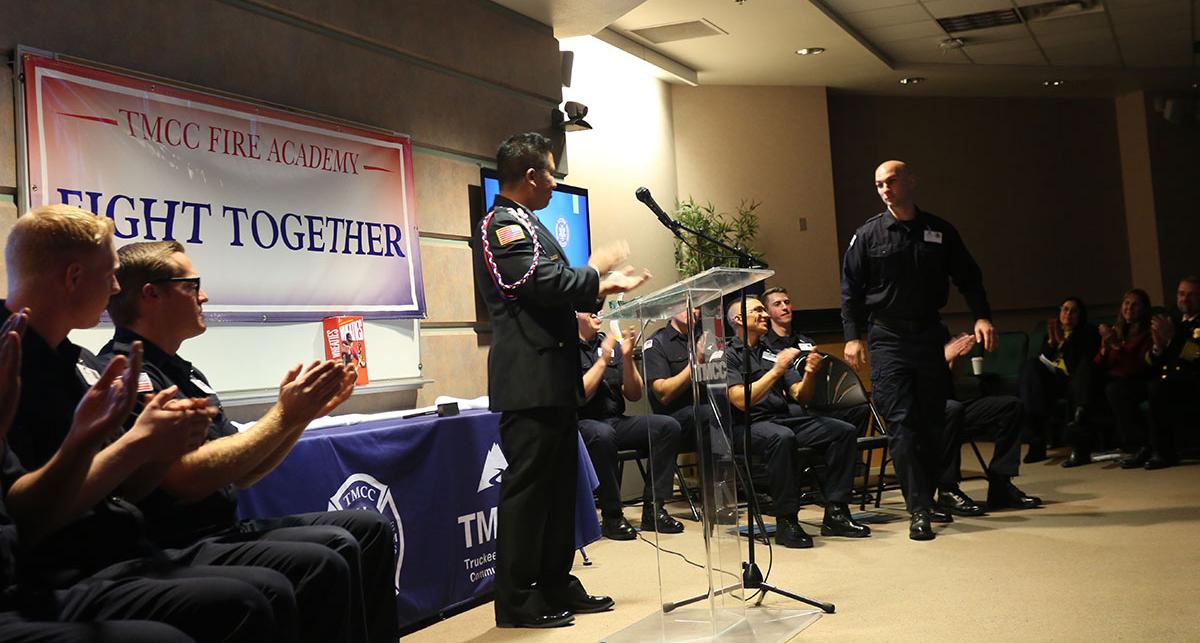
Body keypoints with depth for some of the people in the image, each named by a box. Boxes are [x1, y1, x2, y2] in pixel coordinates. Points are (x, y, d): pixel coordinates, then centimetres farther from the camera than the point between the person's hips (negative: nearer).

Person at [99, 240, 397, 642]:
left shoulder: (183, 373, 17)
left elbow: (240, 473, 16)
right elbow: (188, 478, -24)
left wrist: (303, 414, 4)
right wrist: (284, 416, -18)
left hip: (224, 530, 10)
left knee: (370, 528, 6)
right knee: (333, 549, -25)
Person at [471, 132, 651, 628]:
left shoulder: (522, 224, 21)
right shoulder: (503, 225, -12)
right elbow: (545, 284, -22)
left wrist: (603, 289, 18)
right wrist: (595, 270, -7)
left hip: (551, 378, 10)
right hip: (530, 378, -10)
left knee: (558, 484, 14)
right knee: (526, 487, -5)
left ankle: (556, 584, 23)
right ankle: (517, 600, 3)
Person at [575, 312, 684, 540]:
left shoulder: (610, 343, 11)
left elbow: (634, 395, 10)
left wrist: (627, 358, -4)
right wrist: (603, 361, -14)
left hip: (615, 421, 6)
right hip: (581, 424, -6)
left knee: (668, 426, -12)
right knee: (602, 434, -39)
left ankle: (653, 509, -11)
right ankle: (612, 517, -24)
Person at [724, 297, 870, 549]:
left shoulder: (772, 353, 20)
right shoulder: (727, 354, 0)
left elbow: (800, 396, 13)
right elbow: (741, 401, -14)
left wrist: (809, 374, -7)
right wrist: (776, 371, -17)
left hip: (782, 418, 7)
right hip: (746, 425, -7)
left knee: (845, 431, -9)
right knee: (782, 437, -39)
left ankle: (835, 513, -9)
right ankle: (786, 521, -28)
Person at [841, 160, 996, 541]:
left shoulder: (940, 231, 7)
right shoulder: (868, 235, 2)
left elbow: (968, 277, 11)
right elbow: (851, 290, 1)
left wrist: (982, 316, -4)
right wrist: (853, 337, -7)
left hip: (929, 336, 3)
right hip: (887, 339, -3)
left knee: (932, 423, 6)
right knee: (902, 424, -10)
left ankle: (926, 497, 20)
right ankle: (920, 510, -10)